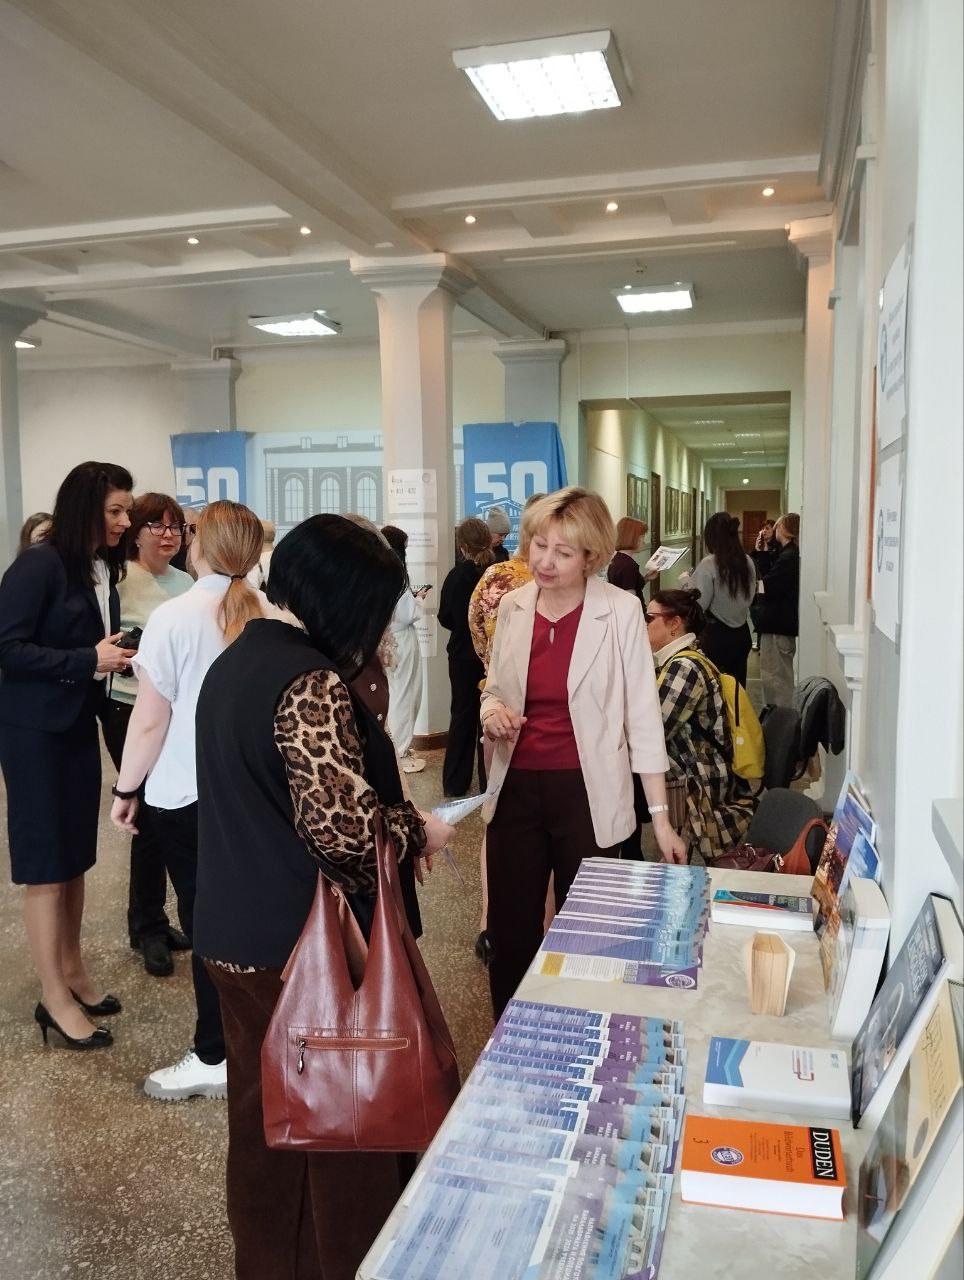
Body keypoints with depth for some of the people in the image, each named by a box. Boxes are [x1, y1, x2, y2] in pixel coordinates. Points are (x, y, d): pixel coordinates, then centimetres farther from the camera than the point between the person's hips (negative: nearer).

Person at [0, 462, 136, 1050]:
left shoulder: (103, 569, 6)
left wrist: (123, 657, -3)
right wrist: (89, 660, -24)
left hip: (79, 725, 7)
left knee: (75, 854, 14)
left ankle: (73, 969, 29)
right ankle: (54, 997, 13)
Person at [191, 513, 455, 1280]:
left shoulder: (234, 663, 6)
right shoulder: (309, 682, -23)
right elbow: (343, 826, -30)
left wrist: (391, 816, 11)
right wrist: (418, 833, -10)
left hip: (239, 934, 9)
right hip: (306, 946, -9)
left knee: (264, 1115, 23)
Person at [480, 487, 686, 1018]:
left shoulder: (620, 611, -9)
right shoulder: (512, 607, 2)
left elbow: (642, 716, -6)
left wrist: (660, 815, -7)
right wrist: (491, 710, -8)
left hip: (587, 795, -3)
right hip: (516, 790, 4)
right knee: (510, 935, 12)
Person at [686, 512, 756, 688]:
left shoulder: (709, 564, -15)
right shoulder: (747, 562, 2)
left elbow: (699, 604, -15)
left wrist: (689, 582, -1)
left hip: (717, 635, -6)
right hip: (742, 633, 6)